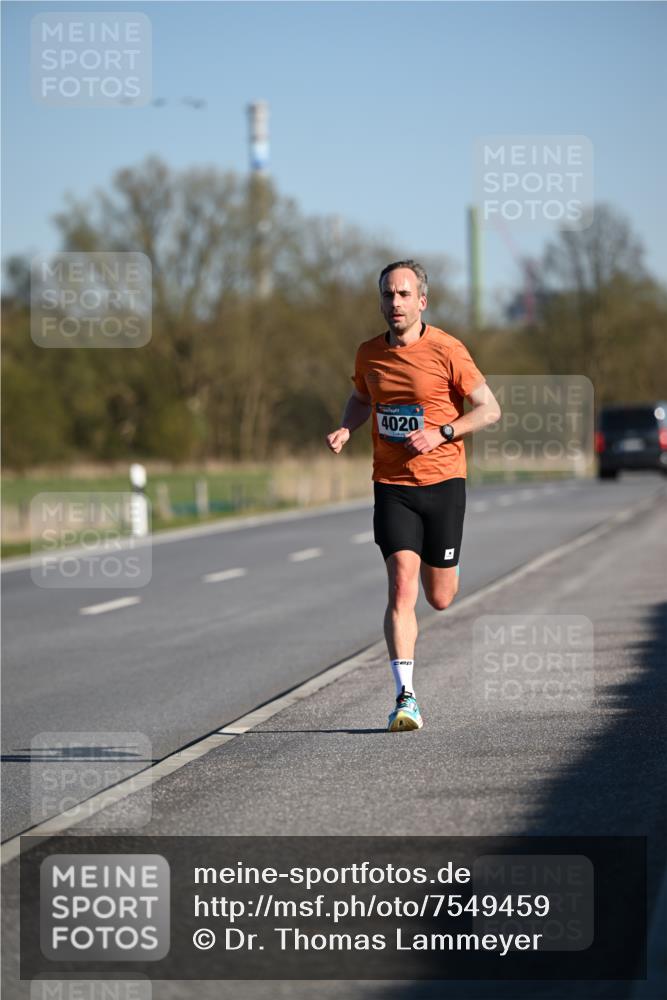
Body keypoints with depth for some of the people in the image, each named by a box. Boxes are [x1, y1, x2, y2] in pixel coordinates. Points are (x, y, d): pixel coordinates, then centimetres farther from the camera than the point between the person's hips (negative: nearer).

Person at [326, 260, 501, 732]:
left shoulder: (446, 350, -8)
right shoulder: (369, 354, 4)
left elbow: (489, 409, -4)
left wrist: (441, 433, -17)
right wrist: (346, 429, 4)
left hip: (443, 483, -1)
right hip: (392, 486, 2)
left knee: (439, 598, 8)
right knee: (402, 587, -15)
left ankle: (444, 567, 47)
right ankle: (406, 698, -15)